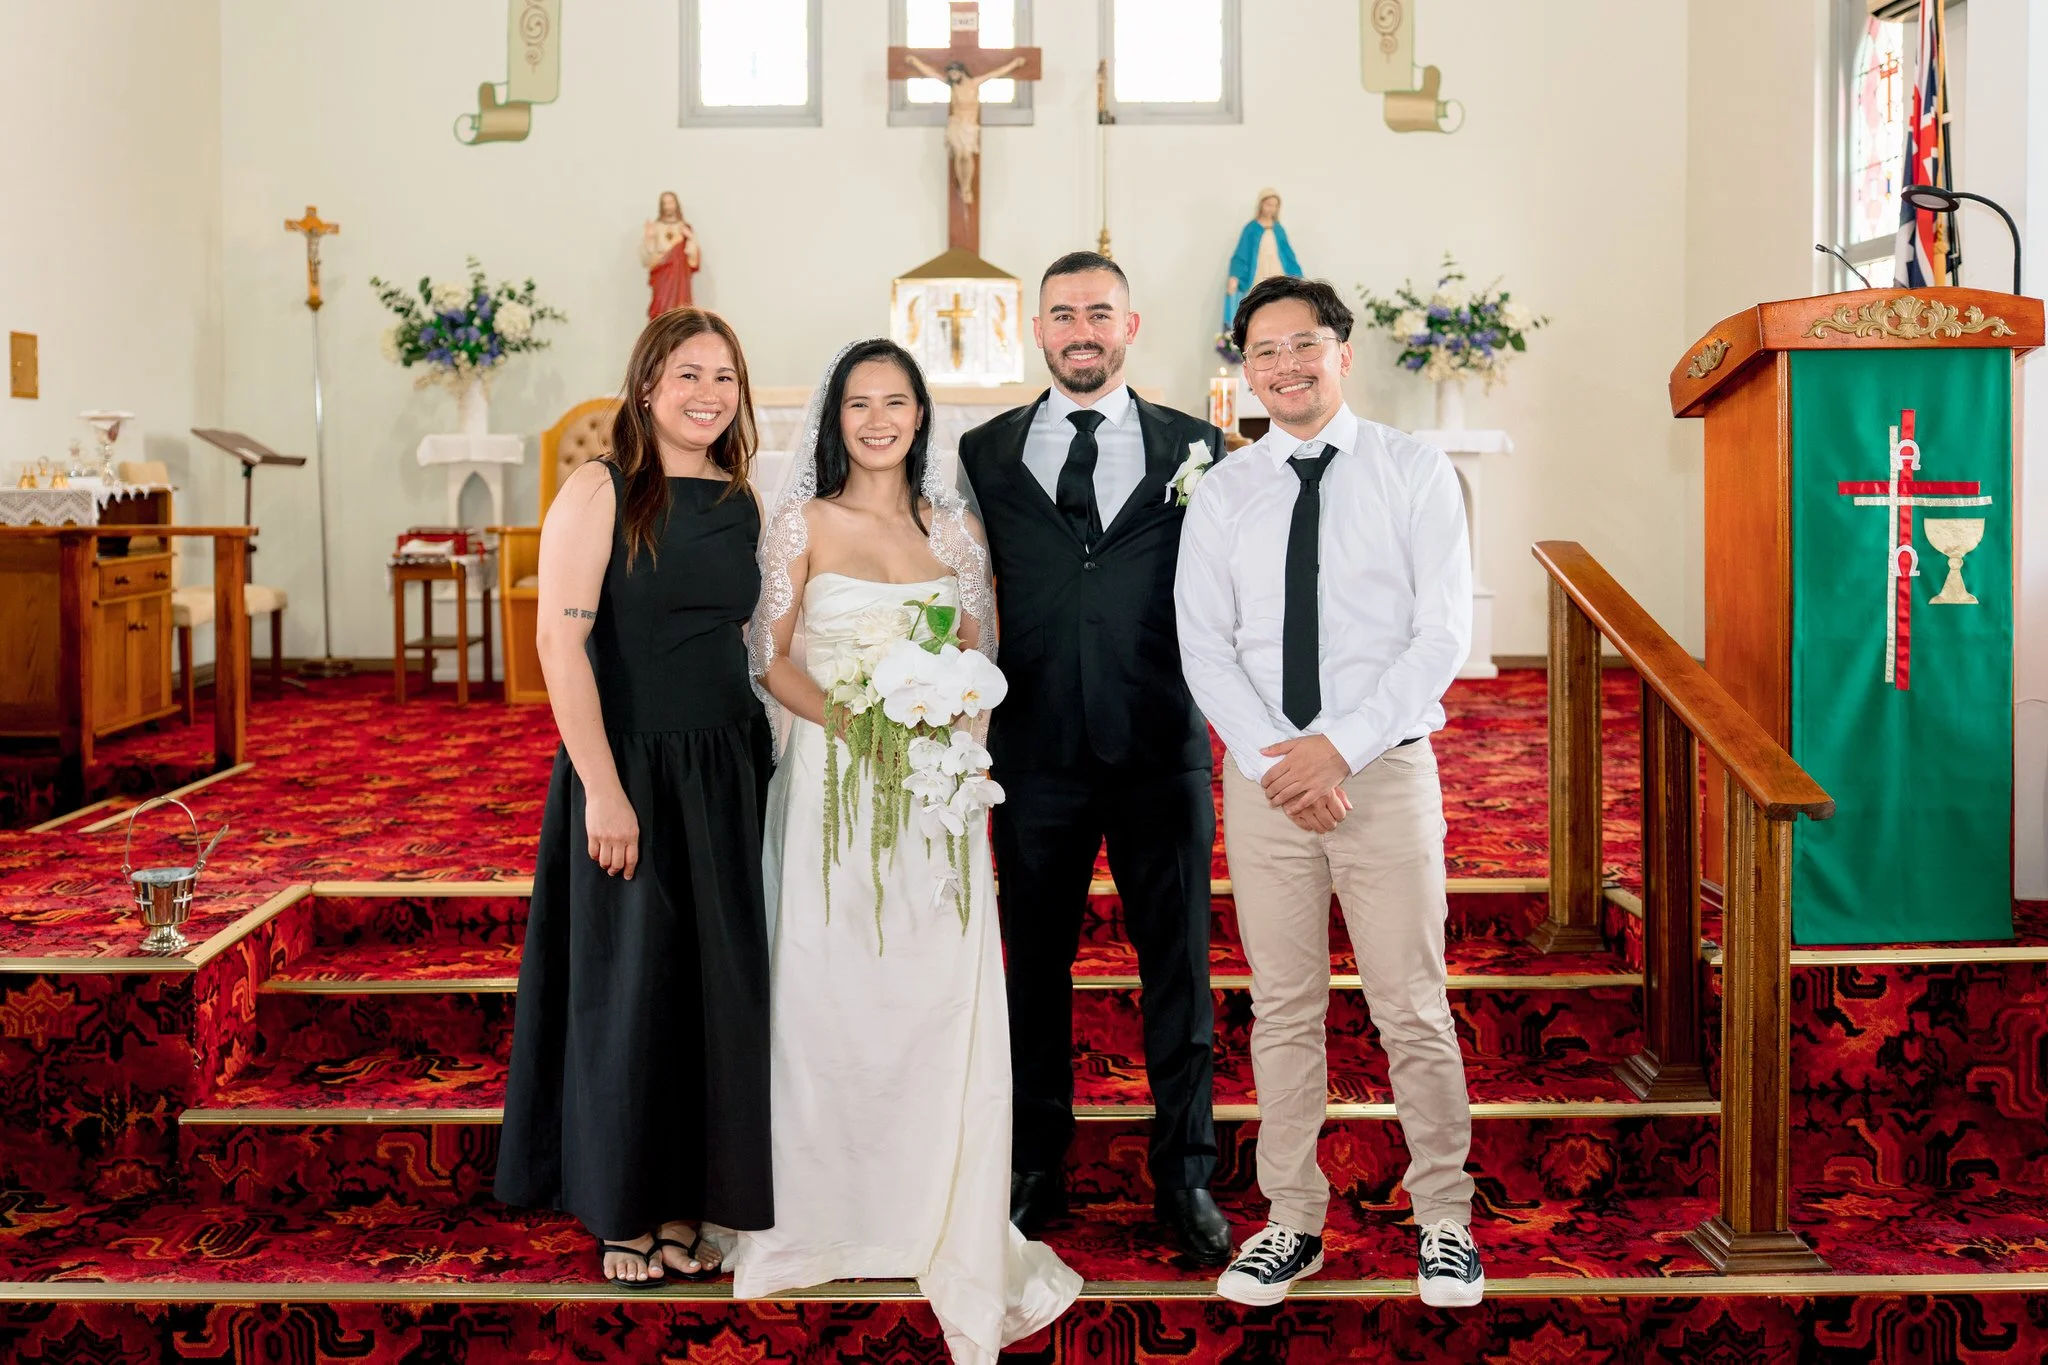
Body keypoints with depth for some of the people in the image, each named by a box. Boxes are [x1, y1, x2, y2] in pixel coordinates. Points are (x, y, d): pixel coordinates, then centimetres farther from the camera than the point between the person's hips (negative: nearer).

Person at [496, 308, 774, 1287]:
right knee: (629, 987, 6)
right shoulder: (600, 491, -8)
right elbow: (560, 641, -14)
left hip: (728, 774, 5)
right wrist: (604, 790, -18)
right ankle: (625, 1213, 24)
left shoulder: (742, 505, 8)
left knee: (719, 989, 10)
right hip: (629, 770, -5)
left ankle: (685, 1204, 26)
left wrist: (761, 759, 4)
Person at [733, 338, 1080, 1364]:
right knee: (830, 998, 4)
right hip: (832, 786, -1)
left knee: (941, 999, -2)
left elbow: (981, 656, 11)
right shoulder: (803, 522, 3)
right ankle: (825, 1211, 21)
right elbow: (770, 657, -1)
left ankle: (946, 1224, 10)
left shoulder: (955, 528, 9)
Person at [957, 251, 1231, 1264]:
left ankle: (1184, 1173, 22)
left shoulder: (1194, 448, 5)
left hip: (1164, 752, 0)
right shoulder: (985, 455, 6)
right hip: (1036, 755, 1)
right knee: (1036, 965, 11)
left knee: (1177, 967, 8)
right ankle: (1037, 1168, 27)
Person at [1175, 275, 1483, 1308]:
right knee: (1282, 1009, 9)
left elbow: (1443, 633, -6)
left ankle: (1444, 1220, 20)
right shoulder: (1223, 492, 7)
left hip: (1386, 768, -2)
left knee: (1413, 1011, 4)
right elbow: (1204, 647, 2)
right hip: (1263, 775, 2)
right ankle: (1293, 1221, 21)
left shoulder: (1414, 473, 1)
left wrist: (1340, 748, -14)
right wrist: (1275, 759, -11)